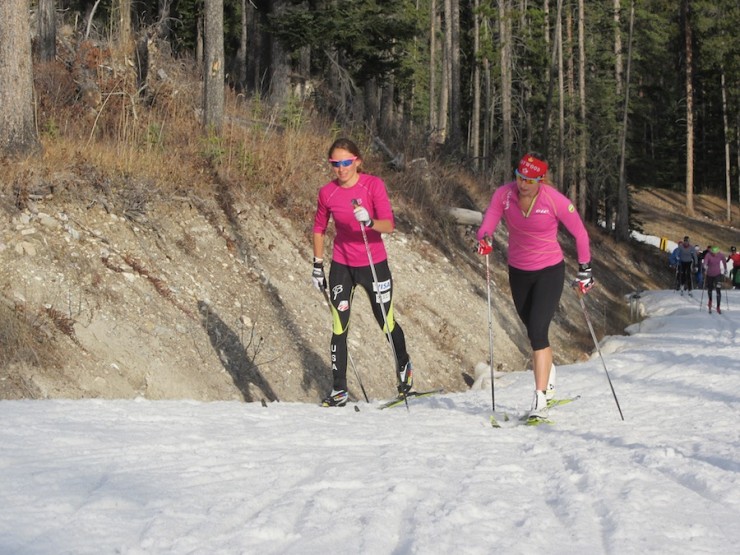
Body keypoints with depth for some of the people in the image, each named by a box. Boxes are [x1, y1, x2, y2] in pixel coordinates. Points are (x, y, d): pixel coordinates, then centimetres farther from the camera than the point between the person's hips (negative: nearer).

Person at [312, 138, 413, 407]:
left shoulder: (373, 185, -13)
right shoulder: (328, 192, -4)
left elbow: (389, 225, -20)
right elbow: (319, 228, 10)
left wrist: (369, 221, -40)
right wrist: (317, 265, 8)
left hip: (374, 264, -2)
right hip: (341, 265, 2)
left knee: (386, 322, 9)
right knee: (339, 327, -3)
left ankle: (403, 365, 38)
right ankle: (339, 390, 3)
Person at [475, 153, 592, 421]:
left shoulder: (555, 200, -19)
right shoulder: (503, 195, -11)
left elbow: (580, 233, -7)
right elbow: (486, 226, -12)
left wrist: (585, 269, -1)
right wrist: (483, 239, -36)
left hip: (550, 271, -4)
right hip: (518, 272, 5)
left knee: (538, 332, -18)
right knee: (534, 331, 19)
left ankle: (540, 399, -17)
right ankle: (548, 382, 42)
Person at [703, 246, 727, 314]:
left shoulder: (721, 255, -11)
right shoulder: (708, 255, -19)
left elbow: (724, 262, 7)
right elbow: (705, 262, -35)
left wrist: (725, 269, 20)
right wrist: (705, 268, -53)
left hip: (718, 274, 0)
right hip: (709, 274, 0)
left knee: (718, 290, -12)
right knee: (710, 289, 18)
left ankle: (718, 307, -7)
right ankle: (710, 300, 50)